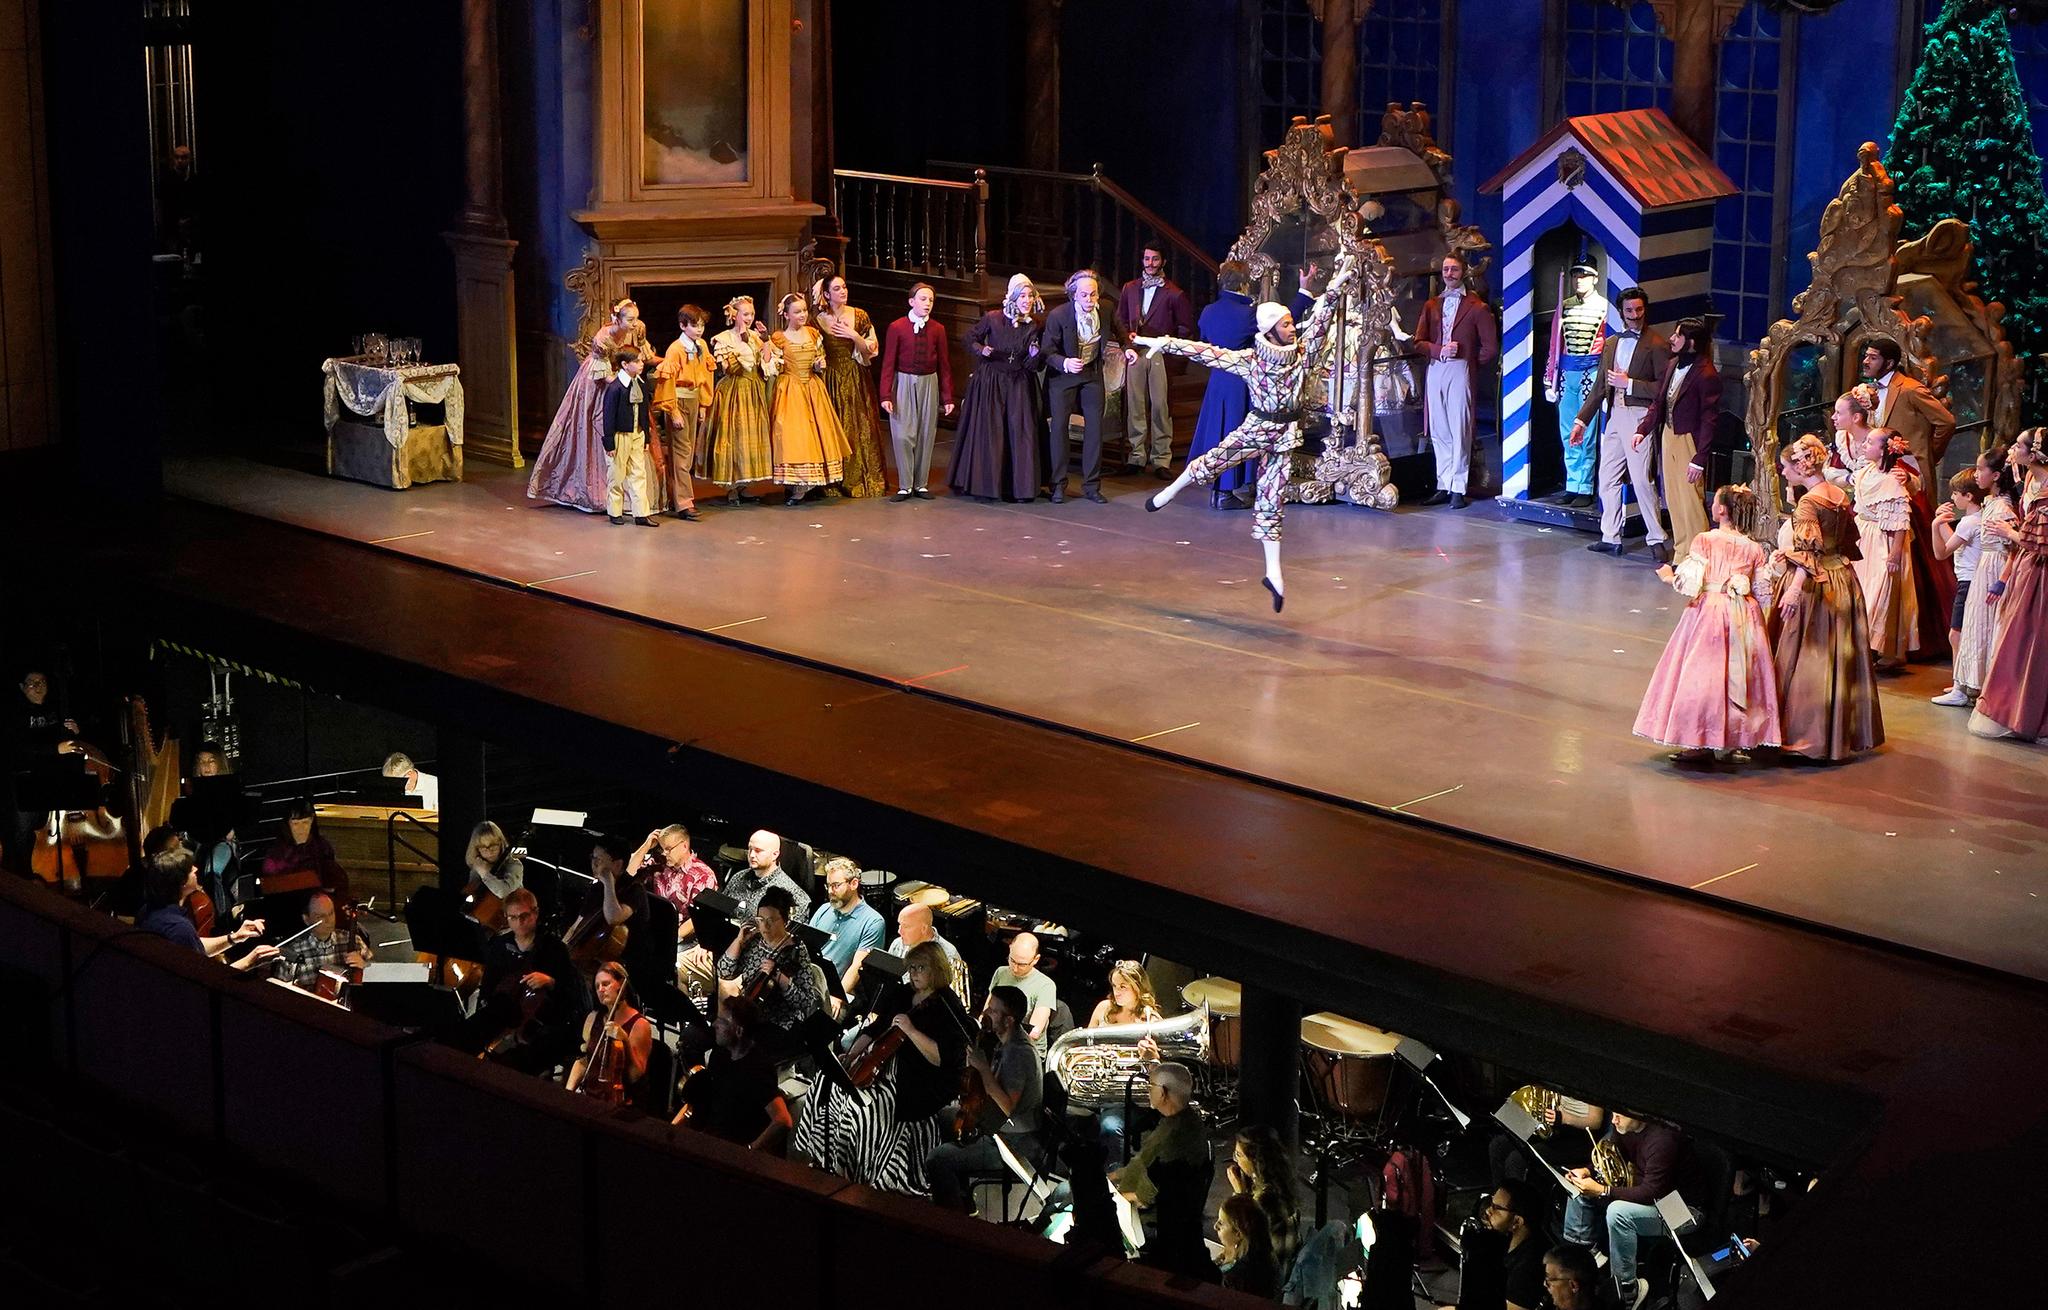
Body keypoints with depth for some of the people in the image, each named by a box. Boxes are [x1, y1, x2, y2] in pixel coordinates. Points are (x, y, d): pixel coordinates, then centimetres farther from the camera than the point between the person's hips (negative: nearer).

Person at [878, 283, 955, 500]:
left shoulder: (938, 329, 2)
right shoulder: (897, 328, -5)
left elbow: (944, 364, 5)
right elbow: (888, 363, -4)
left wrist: (947, 398, 4)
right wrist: (886, 395, -10)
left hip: (929, 384, 2)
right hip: (903, 383, -2)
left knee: (926, 435, 5)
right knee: (903, 435, -6)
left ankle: (921, 484, 14)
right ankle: (905, 486, 3)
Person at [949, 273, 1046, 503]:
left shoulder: (1034, 326, -1)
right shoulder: (993, 318, -7)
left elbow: (1033, 365, 0)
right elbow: (970, 338, 5)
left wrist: (1035, 355, -22)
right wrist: (981, 350, -14)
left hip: (1019, 386, 2)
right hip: (990, 382, -2)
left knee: (1021, 432, -2)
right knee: (988, 432, 0)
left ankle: (1019, 486, 6)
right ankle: (984, 486, 7)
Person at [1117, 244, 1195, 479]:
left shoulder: (1174, 294, 2)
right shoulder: (1130, 289, 14)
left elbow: (1186, 328, 4)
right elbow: (1120, 318, 21)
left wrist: (1169, 342, -10)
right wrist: (1128, 335, 2)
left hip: (1160, 353, -3)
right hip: (1135, 351, 3)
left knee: (1160, 406, -5)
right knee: (1135, 404, 3)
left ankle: (1161, 459, -1)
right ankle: (1137, 456, 10)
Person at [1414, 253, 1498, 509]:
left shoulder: (1477, 307, 2)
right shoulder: (1431, 305, 17)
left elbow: (1490, 348, 1)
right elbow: (1419, 341, 10)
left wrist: (1469, 362, 1)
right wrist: (1439, 350, -6)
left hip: (1460, 372, -5)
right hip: (1434, 370, 5)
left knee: (1460, 431, -7)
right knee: (1438, 432, 5)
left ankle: (1458, 490, -4)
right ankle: (1443, 486, 10)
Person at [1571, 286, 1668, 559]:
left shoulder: (1658, 344, -5)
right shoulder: (1611, 343, 16)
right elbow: (1600, 387, 20)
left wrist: (1629, 383, -13)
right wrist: (1581, 420, 16)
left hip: (1640, 417, -7)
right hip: (1614, 416, 7)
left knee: (1642, 480, -10)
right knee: (1608, 479, 9)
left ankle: (1656, 540, -2)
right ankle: (1610, 538, 18)